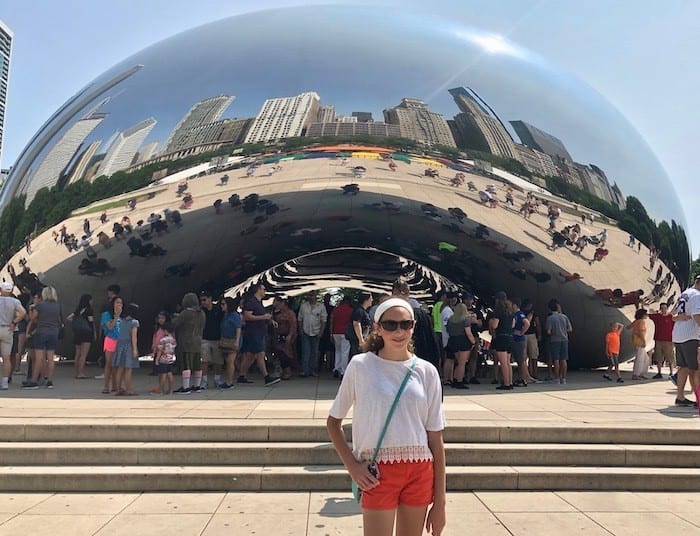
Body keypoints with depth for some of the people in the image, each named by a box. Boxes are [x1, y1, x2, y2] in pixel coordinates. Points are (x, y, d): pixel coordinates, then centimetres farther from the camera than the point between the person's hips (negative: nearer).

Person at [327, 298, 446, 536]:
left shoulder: (426, 371, 1)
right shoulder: (360, 366, -5)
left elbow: (436, 438, 3)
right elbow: (333, 422, 4)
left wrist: (440, 500, 3)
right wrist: (352, 465, -8)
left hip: (420, 471, 3)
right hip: (378, 472, -2)